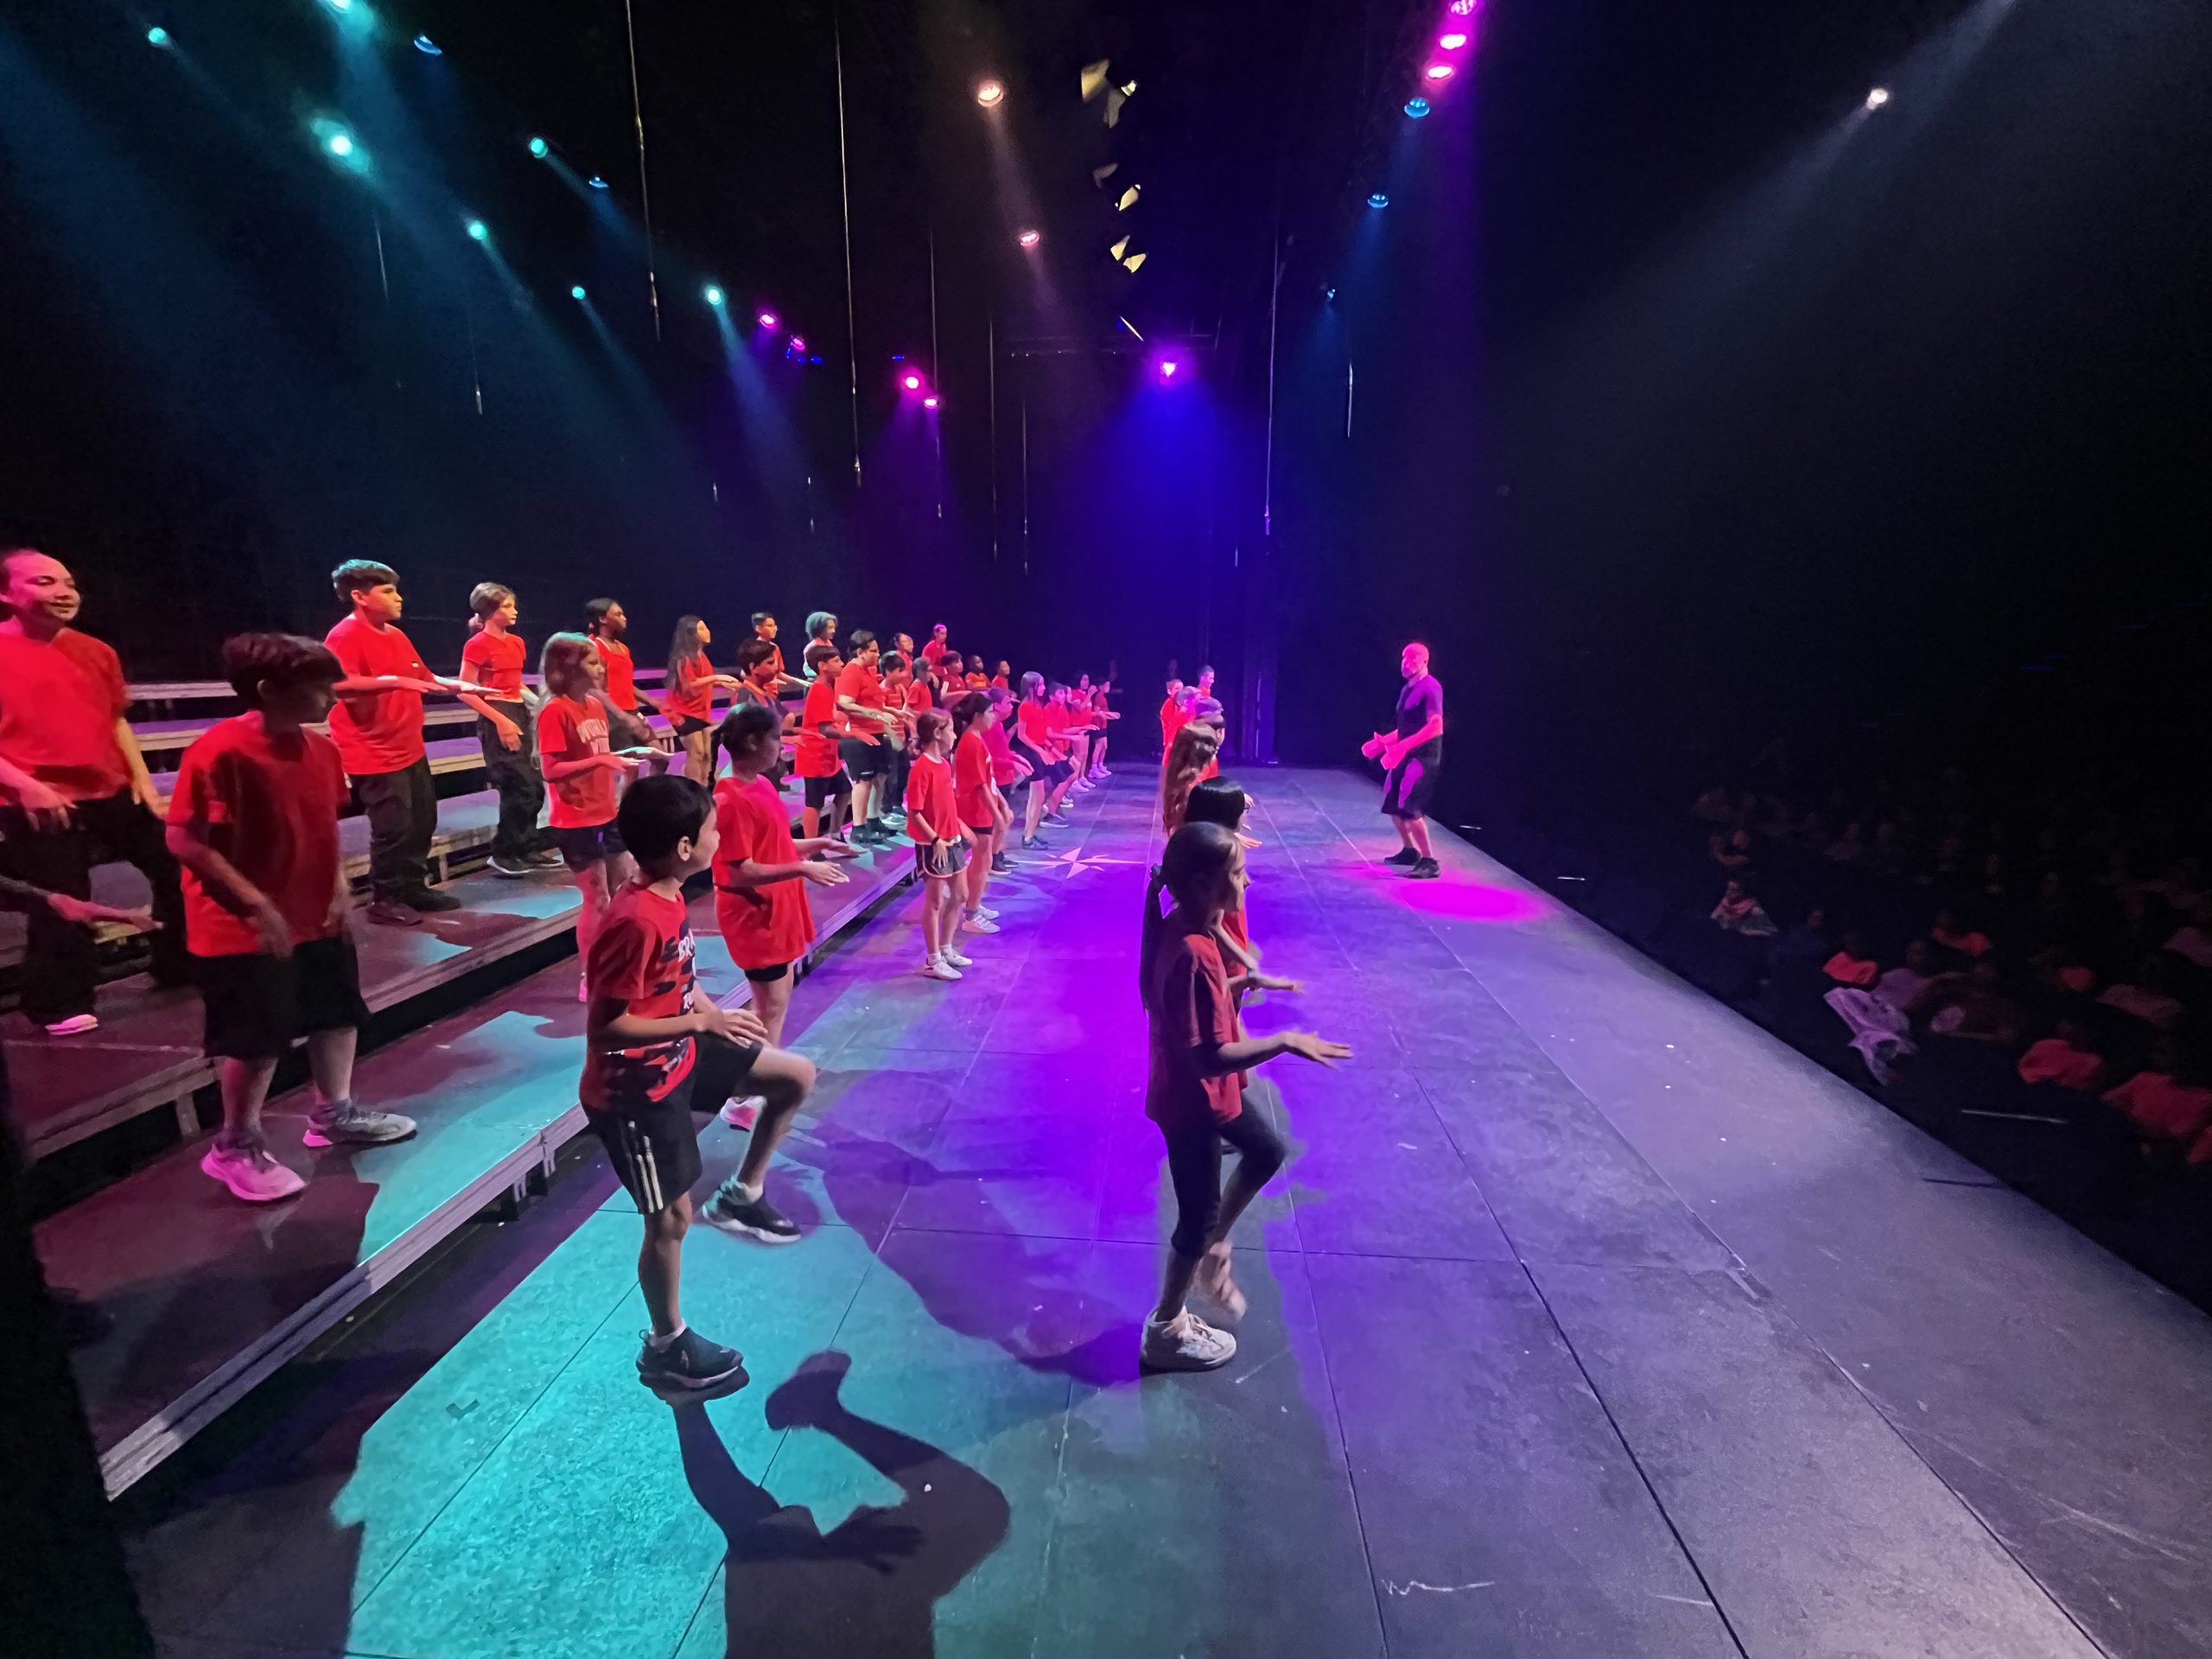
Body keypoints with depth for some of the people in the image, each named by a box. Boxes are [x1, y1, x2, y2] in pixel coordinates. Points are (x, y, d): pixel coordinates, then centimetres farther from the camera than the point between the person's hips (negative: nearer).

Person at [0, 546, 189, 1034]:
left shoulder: (95, 652, 8)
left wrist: (142, 780, 9)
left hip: (113, 793, 6)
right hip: (39, 806, -6)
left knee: (178, 870, 11)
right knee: (61, 908, 1)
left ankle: (179, 967, 29)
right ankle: (59, 1006, 20)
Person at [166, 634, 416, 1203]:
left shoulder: (320, 748, 2)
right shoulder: (221, 752, -21)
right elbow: (184, 840, -20)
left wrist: (339, 885, 3)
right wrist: (256, 904, -22)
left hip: (319, 917, 8)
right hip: (245, 929, -8)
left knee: (340, 1013, 18)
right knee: (259, 1040, 3)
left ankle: (333, 1114, 37)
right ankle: (235, 1147, 24)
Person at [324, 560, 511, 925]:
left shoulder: (396, 635, 14)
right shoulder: (344, 636, -14)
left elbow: (425, 678, 27)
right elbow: (340, 686, -31)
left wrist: (457, 686, 19)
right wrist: (394, 681, -38)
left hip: (411, 750, 9)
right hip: (375, 756, -9)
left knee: (422, 822, 14)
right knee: (393, 829, -6)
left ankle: (414, 888, 27)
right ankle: (384, 900, 8)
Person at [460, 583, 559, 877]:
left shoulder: (516, 642, 13)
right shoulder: (478, 645, -9)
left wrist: (536, 704, 6)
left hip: (519, 713, 8)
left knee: (534, 787, 8)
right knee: (519, 787, -8)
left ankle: (528, 848, 18)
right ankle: (503, 854, 3)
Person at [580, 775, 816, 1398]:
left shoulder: (667, 897, -3)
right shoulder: (636, 922, -31)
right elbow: (605, 1026, -28)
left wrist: (717, 1015, 1)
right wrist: (705, 1022, -25)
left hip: (680, 1056, 9)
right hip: (635, 1089, -8)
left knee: (797, 1076, 9)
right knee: (672, 1218, 5)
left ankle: (741, 1197, 24)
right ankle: (665, 1349, 28)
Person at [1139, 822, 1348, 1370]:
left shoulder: (1184, 928, -5)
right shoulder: (1194, 955, -34)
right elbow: (1211, 1057, -33)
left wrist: (1240, 984, 7)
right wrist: (1285, 1042, -29)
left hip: (1208, 1092, 9)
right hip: (1192, 1102, -9)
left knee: (1267, 1151, 27)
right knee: (1198, 1216, 11)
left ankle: (1212, 1249, 41)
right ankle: (1167, 1331, 33)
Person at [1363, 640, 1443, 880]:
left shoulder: (1430, 687, -15)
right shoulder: (1408, 689, 14)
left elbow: (1436, 727, -24)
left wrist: (1402, 746, -28)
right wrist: (1383, 741, 12)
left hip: (1423, 756, -10)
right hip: (1406, 754, 10)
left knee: (1409, 807, -18)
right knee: (1393, 803, 16)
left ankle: (1429, 862, -11)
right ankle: (1410, 850, 32)